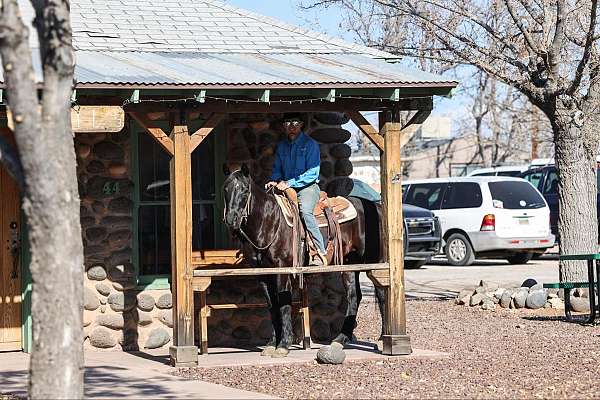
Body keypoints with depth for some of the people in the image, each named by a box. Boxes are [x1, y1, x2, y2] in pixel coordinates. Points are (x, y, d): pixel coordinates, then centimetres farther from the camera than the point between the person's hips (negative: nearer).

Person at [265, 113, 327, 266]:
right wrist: (274, 181, -4)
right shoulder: (281, 146, 12)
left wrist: (290, 183, -20)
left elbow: (313, 173, -14)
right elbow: (277, 169, 20)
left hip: (307, 186, -7)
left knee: (305, 210, -33)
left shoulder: (310, 144, -7)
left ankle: (320, 253, -32)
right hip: (286, 188, 7)